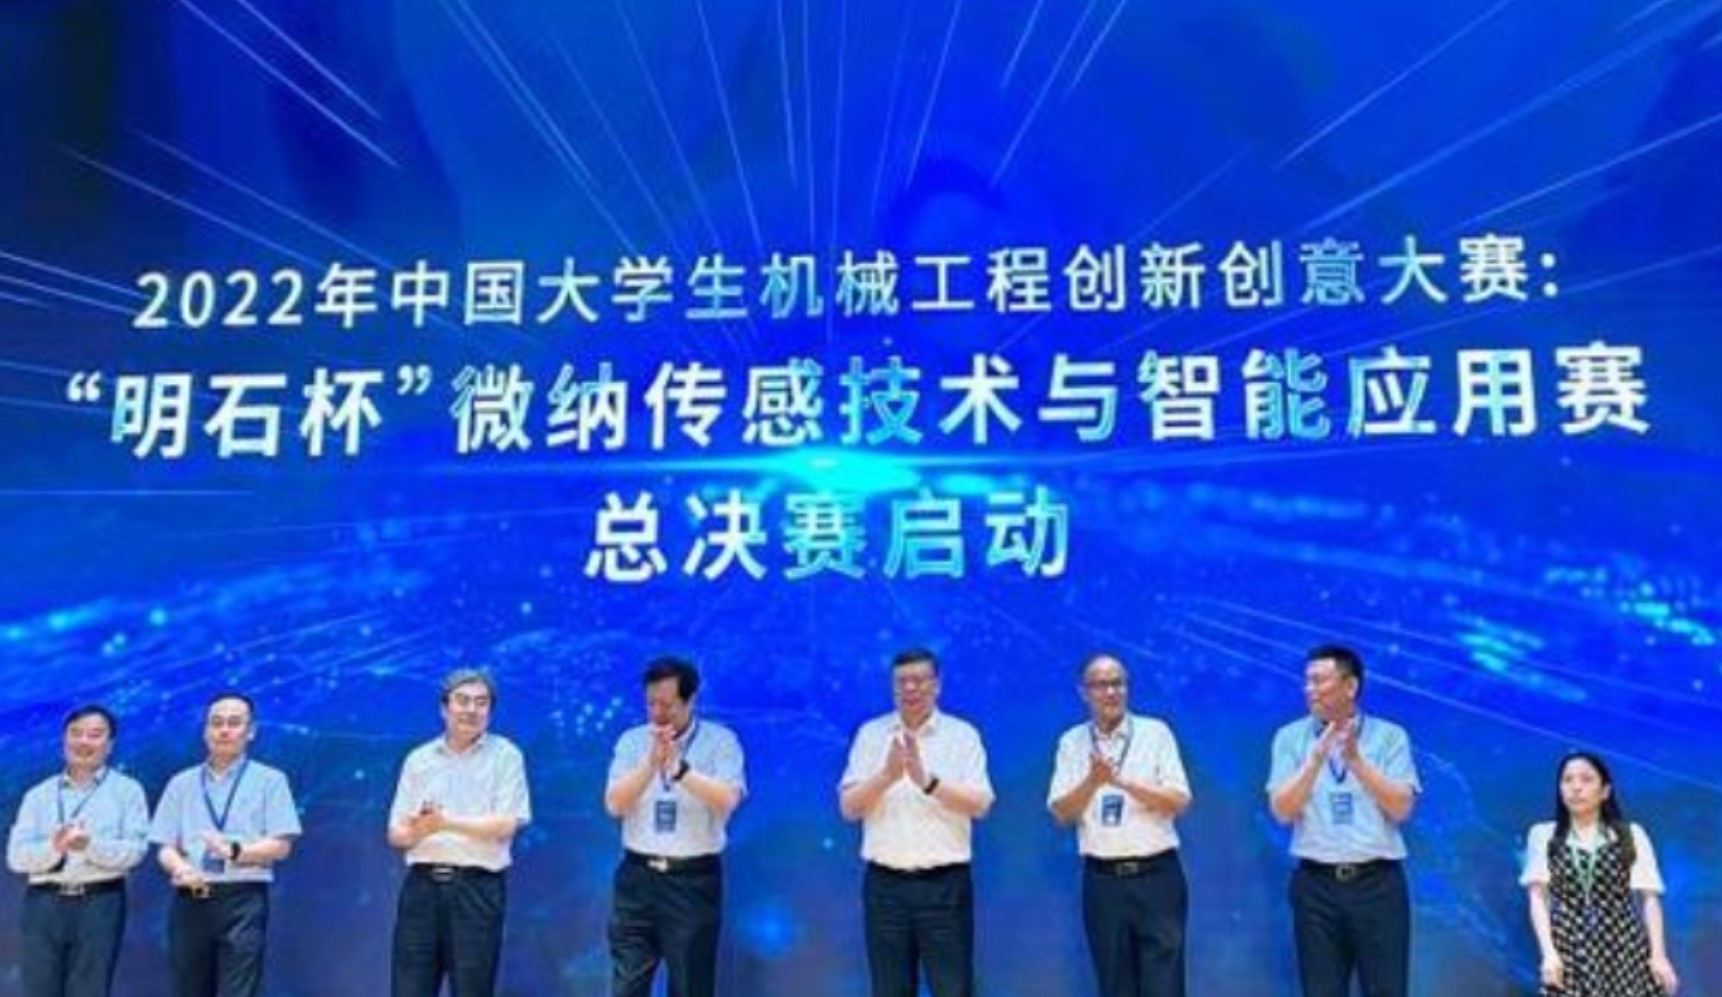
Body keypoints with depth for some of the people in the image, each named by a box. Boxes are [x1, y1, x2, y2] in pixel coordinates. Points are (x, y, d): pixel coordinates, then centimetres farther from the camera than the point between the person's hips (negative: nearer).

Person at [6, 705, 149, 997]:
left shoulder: (126, 790, 7)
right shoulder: (38, 795, 14)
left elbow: (135, 850, -5)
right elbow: (16, 855, 3)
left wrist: (90, 845, -22)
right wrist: (53, 847, -17)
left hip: (100, 902, -2)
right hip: (43, 903, 2)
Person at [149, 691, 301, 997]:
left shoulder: (269, 780, 6)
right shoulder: (181, 784, 16)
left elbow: (281, 846, -2)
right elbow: (165, 847, 8)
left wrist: (235, 851, -19)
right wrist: (181, 869, -15)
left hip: (243, 901, -3)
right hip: (189, 902, 3)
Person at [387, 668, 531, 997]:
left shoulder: (505, 755, 1)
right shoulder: (418, 759, 11)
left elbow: (505, 825, -9)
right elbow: (396, 833, 8)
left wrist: (446, 823, -19)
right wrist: (417, 831, -15)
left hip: (477, 887, -3)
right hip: (422, 884, 3)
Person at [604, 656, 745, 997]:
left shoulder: (720, 740, -2)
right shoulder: (631, 740, 6)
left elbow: (727, 800, -16)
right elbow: (615, 804, -5)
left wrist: (678, 767, -26)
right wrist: (651, 762, -18)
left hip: (694, 880, -2)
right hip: (638, 876, 2)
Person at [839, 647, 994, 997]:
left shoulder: (963, 735, 1)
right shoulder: (871, 734, 5)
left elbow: (980, 804, -10)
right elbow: (848, 807, -2)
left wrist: (928, 781, -24)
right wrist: (886, 776, -20)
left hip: (945, 883, -2)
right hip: (885, 884, 2)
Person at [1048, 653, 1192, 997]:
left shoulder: (1156, 732, 1)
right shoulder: (1071, 742, 5)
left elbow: (1178, 801, -7)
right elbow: (1062, 813, -1)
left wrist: (1123, 782, -18)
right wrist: (1093, 781, -19)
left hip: (1157, 875, -2)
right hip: (1102, 880, 2)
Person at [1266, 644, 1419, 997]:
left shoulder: (1390, 736, 2)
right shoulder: (1291, 738, 4)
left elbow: (1401, 809, -8)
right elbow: (1283, 810, -5)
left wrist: (1356, 759, -16)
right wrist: (1316, 759, -17)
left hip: (1378, 883, -1)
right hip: (1317, 885, 1)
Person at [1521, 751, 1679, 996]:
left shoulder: (1632, 836, 8)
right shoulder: (1543, 836, 7)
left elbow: (1650, 898, 4)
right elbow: (1538, 898, 1)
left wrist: (1658, 955, -4)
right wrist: (1548, 952, -10)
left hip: (1624, 947, 0)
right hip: (1569, 952, 0)